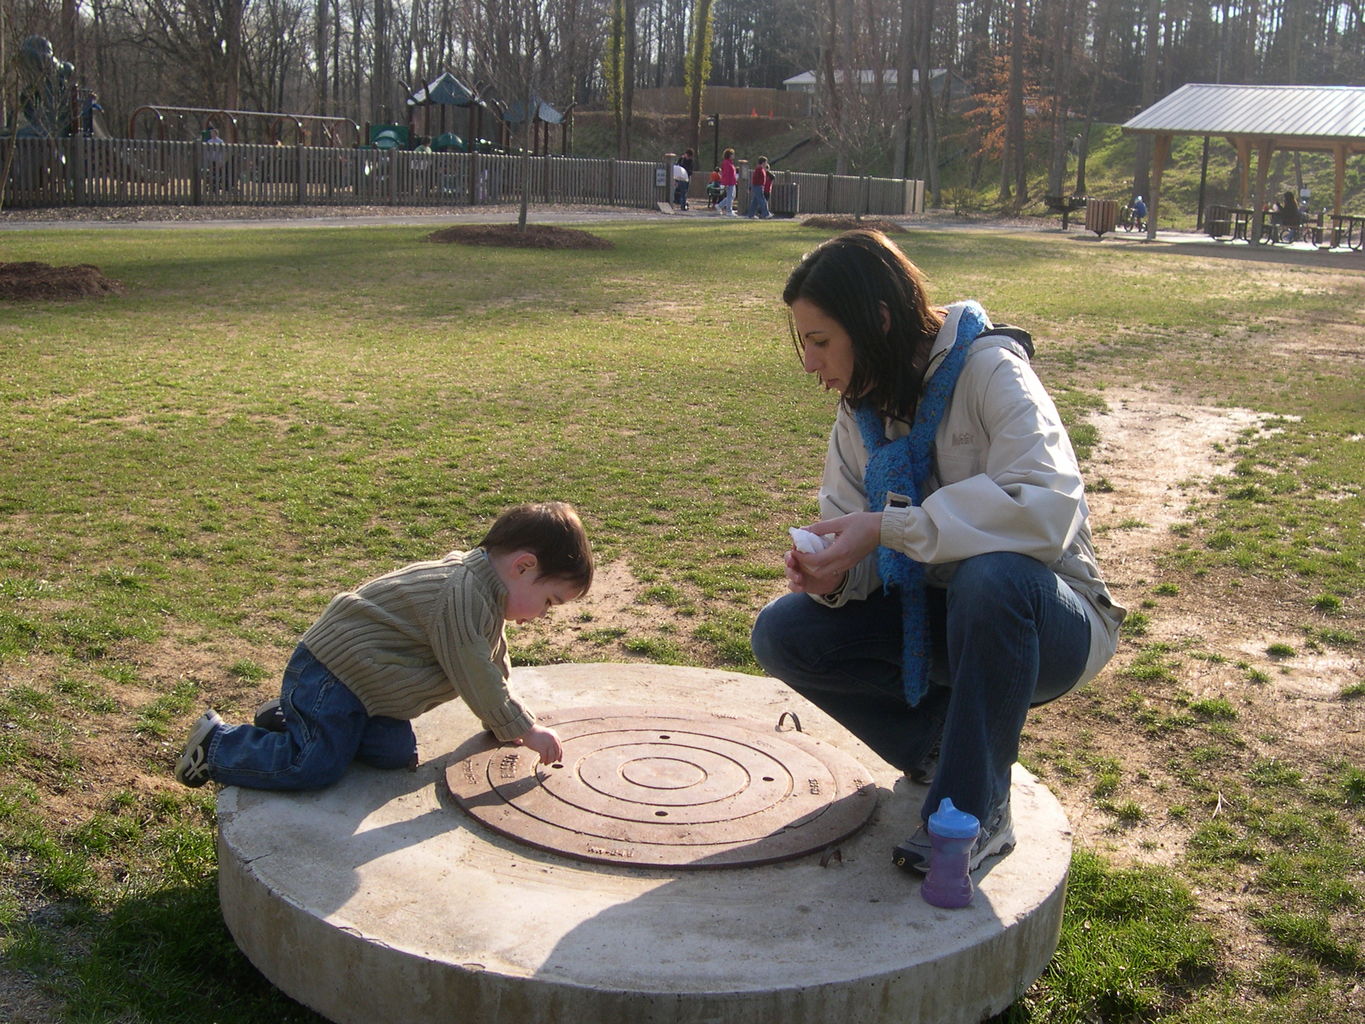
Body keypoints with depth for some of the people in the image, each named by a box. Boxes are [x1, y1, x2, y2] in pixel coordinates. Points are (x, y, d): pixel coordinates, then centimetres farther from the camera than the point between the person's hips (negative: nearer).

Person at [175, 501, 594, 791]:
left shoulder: (481, 586, 6)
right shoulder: (461, 595, -27)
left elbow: (492, 663, 18)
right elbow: (475, 677, -24)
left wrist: (504, 722, 17)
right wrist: (525, 730, -14)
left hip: (364, 676, 11)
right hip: (331, 672, -11)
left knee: (397, 754, 2)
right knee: (316, 768, -17)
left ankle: (290, 719, 15)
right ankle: (218, 743, 3)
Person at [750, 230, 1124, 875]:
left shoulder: (988, 370, -21)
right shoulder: (861, 406, 0)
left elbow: (1049, 507, -35)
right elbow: (848, 525, 1)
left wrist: (887, 527, -36)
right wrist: (831, 571, -23)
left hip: (1043, 617, -6)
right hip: (934, 617, 6)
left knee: (990, 576, -39)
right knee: (782, 634, -13)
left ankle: (975, 811, -21)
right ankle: (946, 745, 2)